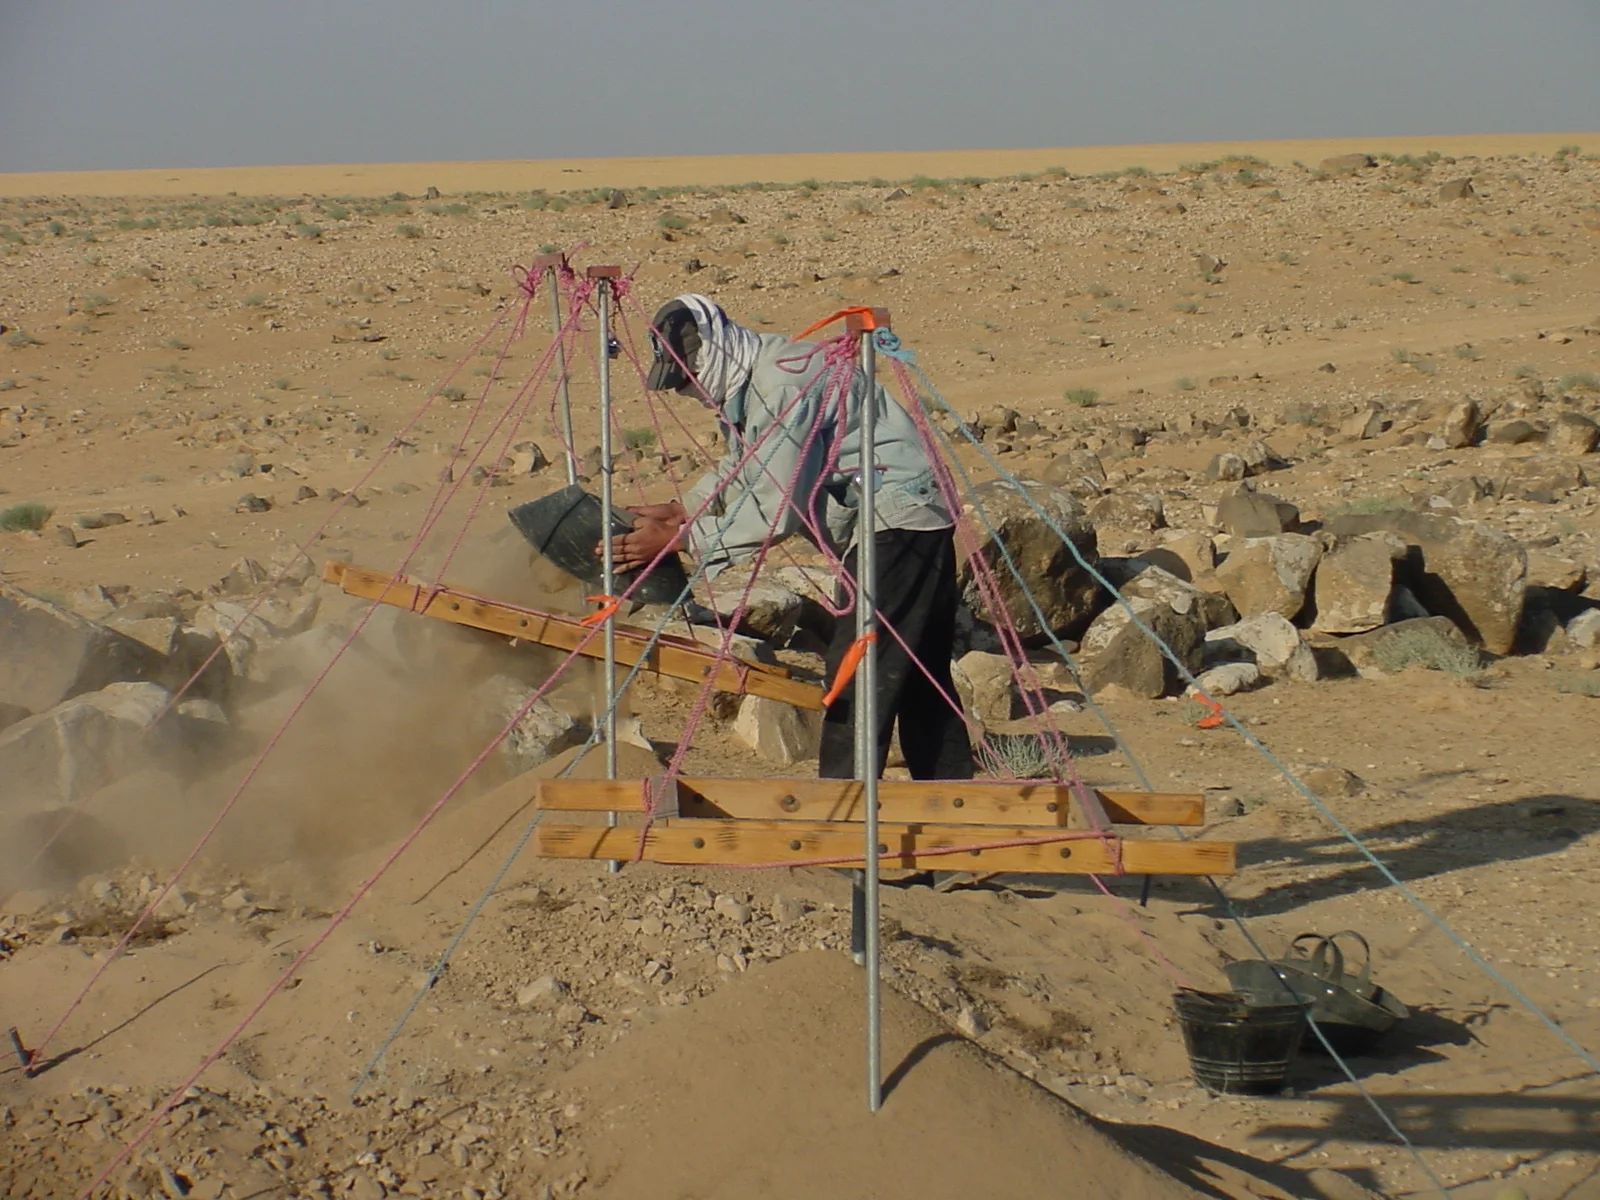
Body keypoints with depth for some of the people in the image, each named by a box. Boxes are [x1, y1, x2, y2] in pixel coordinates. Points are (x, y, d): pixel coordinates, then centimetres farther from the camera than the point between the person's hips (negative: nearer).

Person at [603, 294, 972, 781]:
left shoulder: (785, 382, -23)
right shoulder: (747, 383, 9)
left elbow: (775, 510, -25)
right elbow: (737, 473, 24)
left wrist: (679, 538, -21)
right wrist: (677, 510, 10)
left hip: (899, 521, -11)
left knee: (855, 673, -12)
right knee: (922, 682, 15)